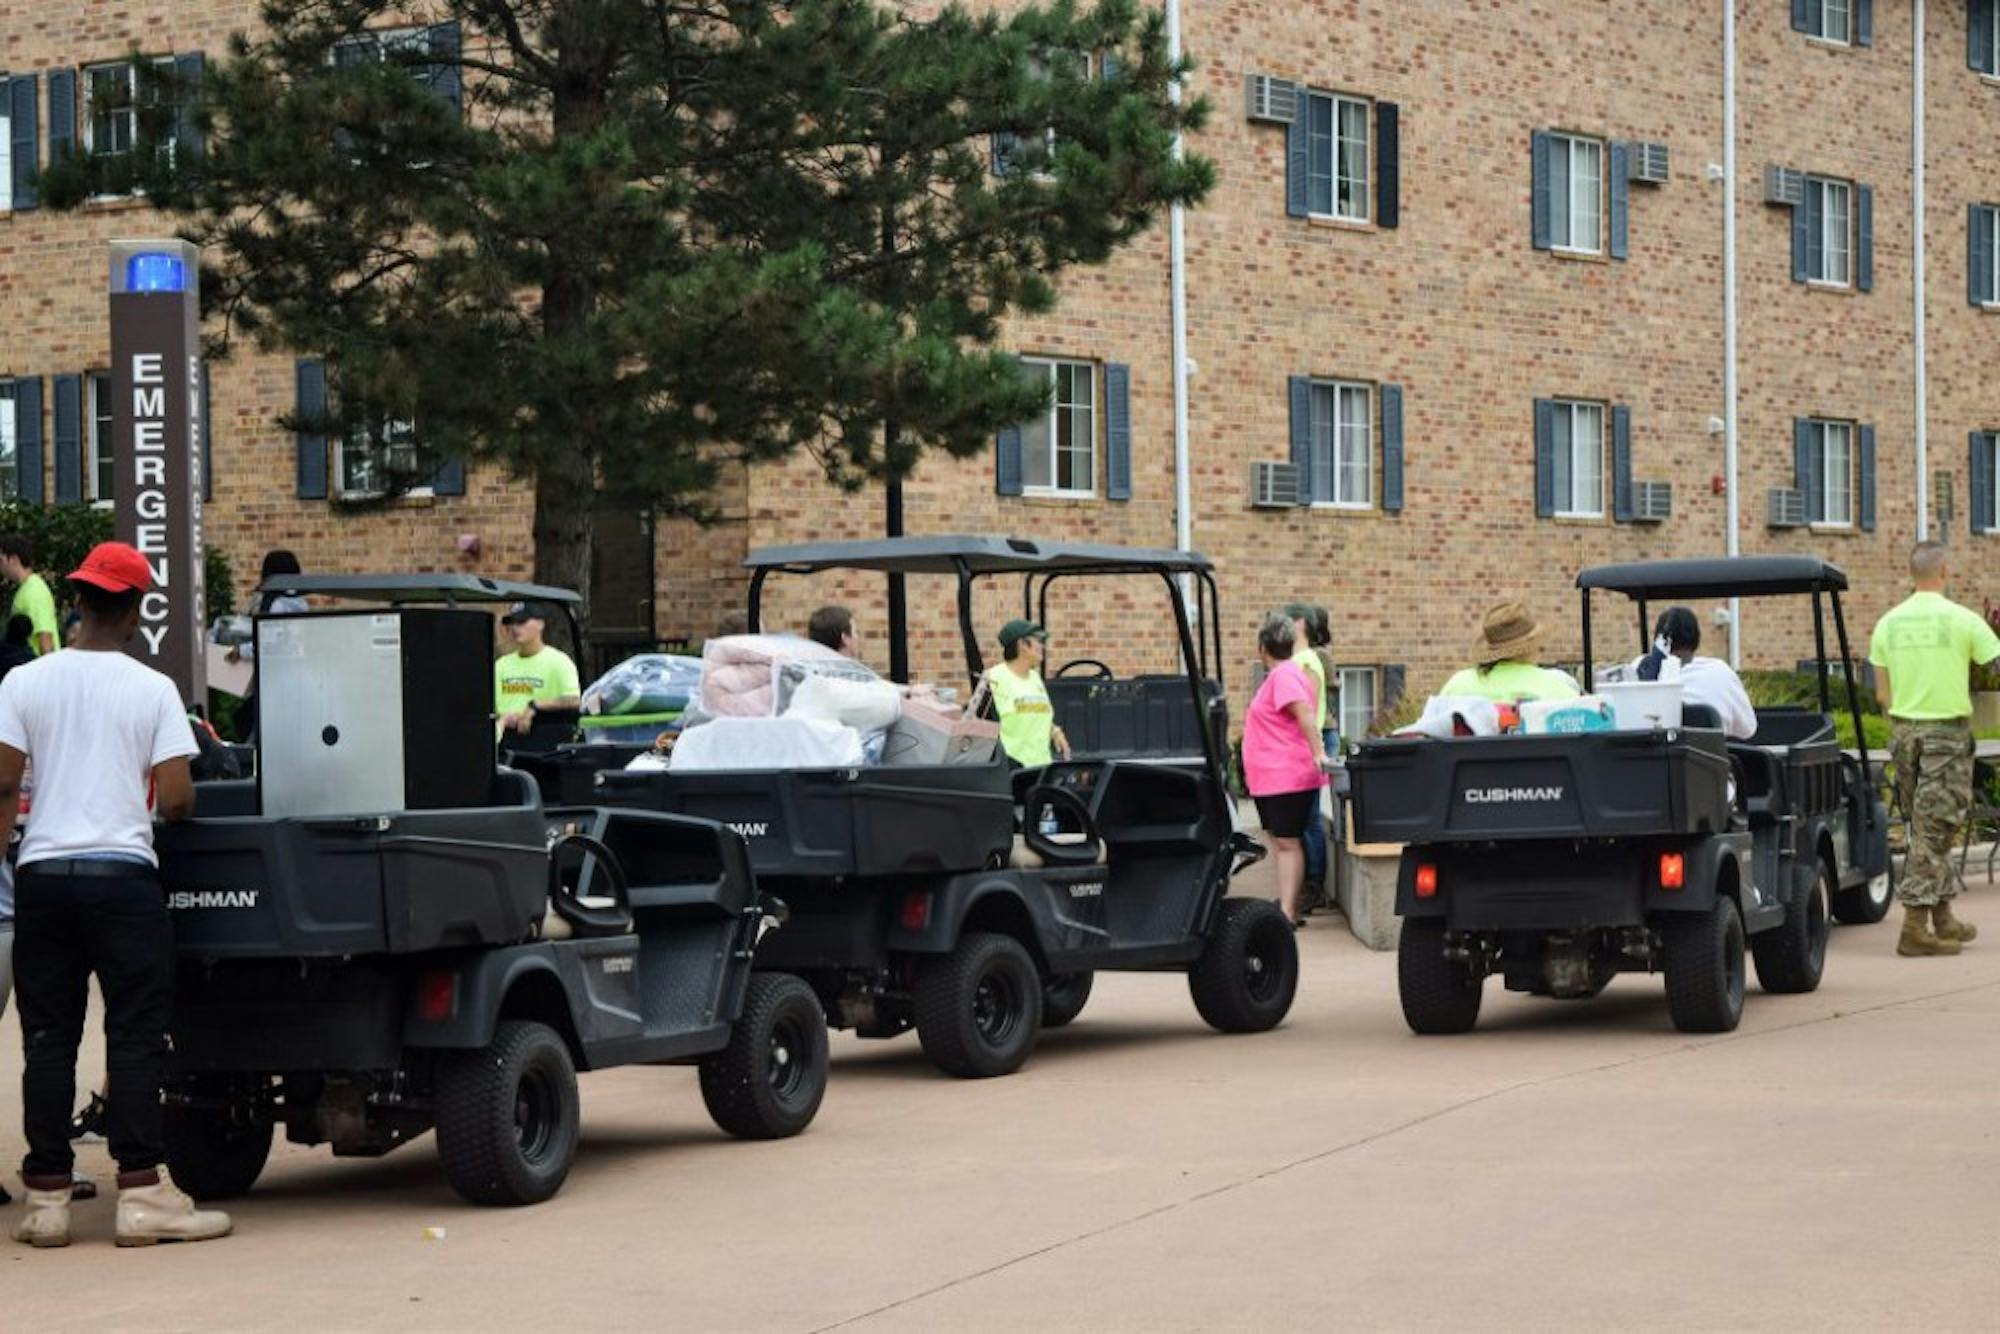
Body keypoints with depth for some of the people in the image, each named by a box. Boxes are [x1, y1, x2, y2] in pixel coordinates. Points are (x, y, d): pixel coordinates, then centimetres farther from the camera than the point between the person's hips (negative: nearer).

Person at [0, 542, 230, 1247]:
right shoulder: (152, 689, -3)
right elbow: (176, 799, -7)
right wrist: (180, 803, 16)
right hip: (123, 872, -3)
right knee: (135, 1036, 1)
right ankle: (141, 1190, -3)